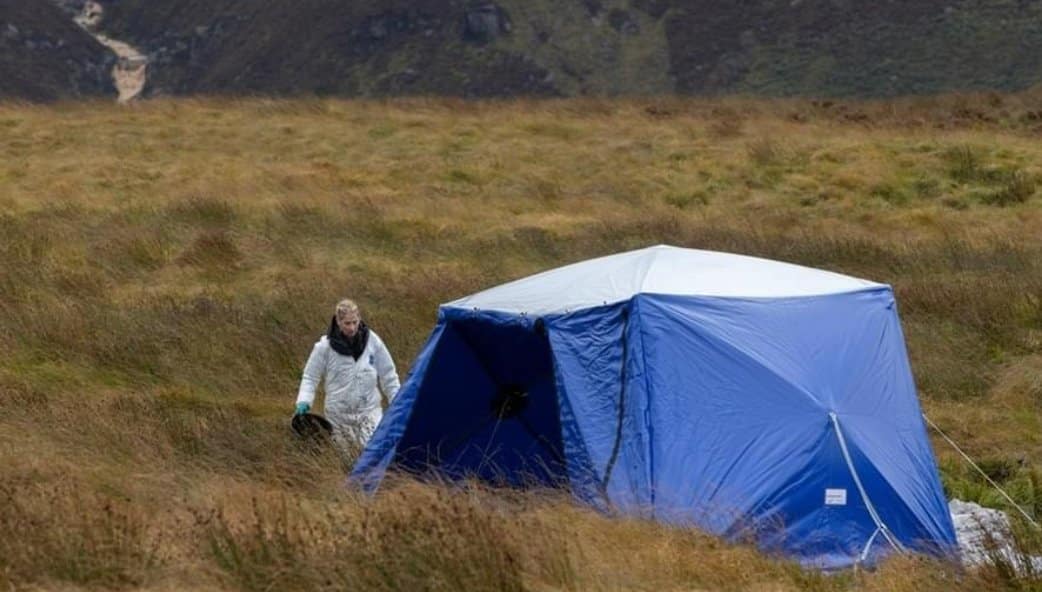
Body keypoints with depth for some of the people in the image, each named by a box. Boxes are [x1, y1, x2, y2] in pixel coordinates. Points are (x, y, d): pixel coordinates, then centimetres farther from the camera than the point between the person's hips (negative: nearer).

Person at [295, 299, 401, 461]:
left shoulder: (372, 341, -2)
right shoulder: (325, 346, -6)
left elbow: (388, 375, 7)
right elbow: (310, 377, 3)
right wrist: (304, 402, -11)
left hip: (369, 411, 0)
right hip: (339, 414, 0)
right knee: (347, 459, 5)